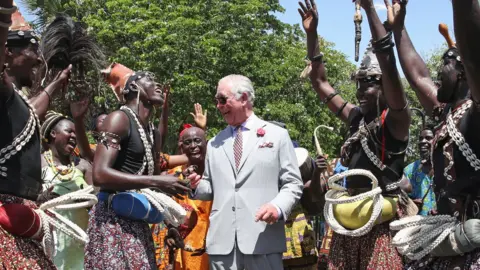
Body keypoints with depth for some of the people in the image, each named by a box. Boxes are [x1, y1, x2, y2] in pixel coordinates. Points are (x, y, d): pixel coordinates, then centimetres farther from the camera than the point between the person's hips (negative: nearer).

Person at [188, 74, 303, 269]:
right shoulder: (215, 143, 20)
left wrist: (278, 207, -16)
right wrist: (197, 186, 0)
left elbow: (293, 183, 3)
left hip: (263, 237, -3)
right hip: (222, 239, 3)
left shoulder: (277, 135, 9)